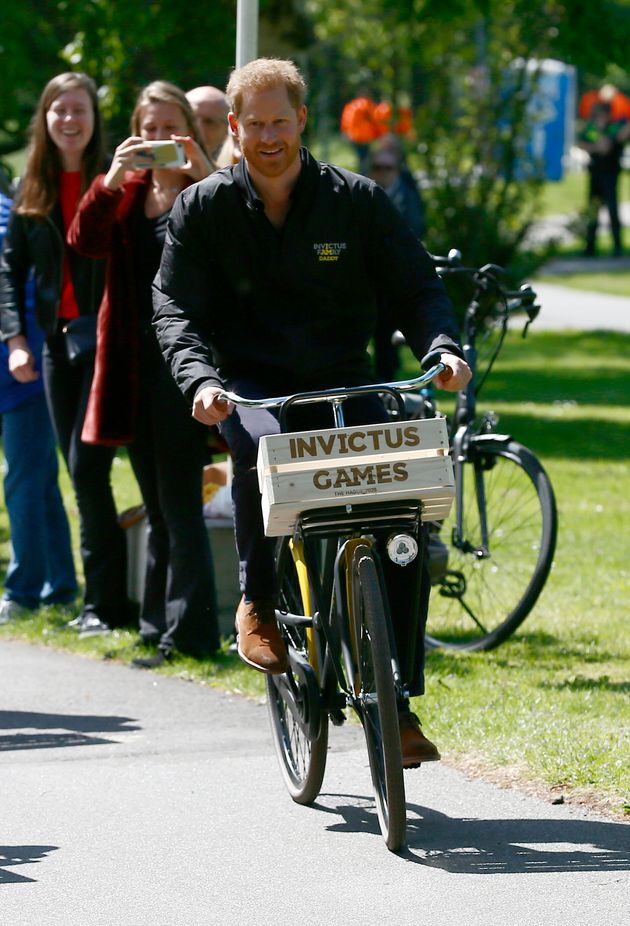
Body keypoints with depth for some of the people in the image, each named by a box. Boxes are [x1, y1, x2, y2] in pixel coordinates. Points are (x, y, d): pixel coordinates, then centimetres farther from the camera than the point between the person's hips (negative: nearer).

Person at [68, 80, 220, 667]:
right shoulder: (125, 195, 14)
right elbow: (85, 241, -4)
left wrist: (203, 174, -25)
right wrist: (110, 180, -18)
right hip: (133, 362, 6)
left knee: (178, 500, -8)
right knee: (158, 505, 11)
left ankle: (186, 632, -8)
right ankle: (161, 625, 17)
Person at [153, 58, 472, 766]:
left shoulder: (357, 202, 2)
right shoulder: (203, 209, 2)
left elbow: (415, 287, 2)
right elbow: (174, 307, -2)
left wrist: (442, 349, -20)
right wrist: (201, 380, -22)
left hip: (342, 386, 1)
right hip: (251, 387, -1)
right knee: (261, 444, -39)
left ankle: (394, 700, -7)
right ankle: (258, 602, -14)